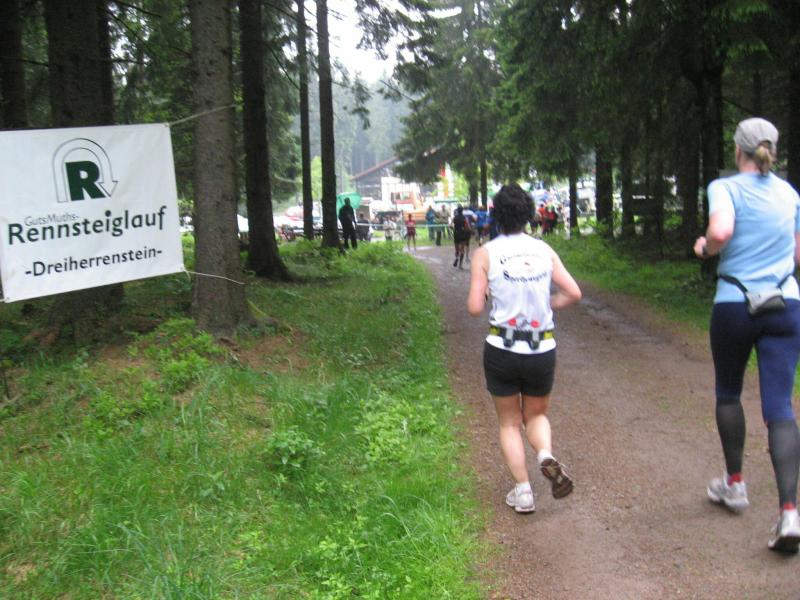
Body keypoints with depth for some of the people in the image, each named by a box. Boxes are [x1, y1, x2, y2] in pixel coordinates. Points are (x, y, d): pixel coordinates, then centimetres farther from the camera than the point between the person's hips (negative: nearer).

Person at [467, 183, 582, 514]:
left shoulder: (485, 254, -6)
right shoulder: (544, 250, 2)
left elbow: (475, 308, -10)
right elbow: (573, 293, -1)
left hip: (501, 350, -2)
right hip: (542, 350, 2)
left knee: (509, 423, 16)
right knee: (536, 415, 23)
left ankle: (523, 491, 10)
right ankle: (547, 456, -6)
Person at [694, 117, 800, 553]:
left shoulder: (725, 188, -6)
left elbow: (720, 231, -26)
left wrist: (705, 247, -5)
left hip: (734, 304, -3)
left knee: (728, 392, 19)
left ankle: (734, 483, 31)